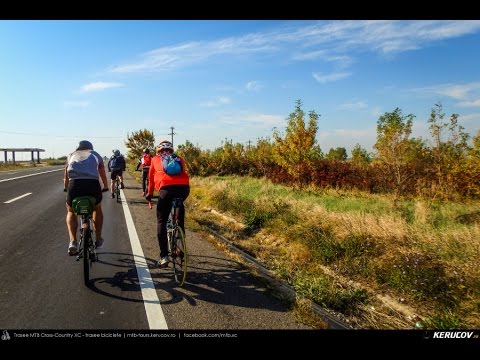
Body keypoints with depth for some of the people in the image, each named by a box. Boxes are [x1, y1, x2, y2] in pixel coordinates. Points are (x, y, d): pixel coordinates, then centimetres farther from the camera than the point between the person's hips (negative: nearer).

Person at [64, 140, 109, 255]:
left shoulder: (71, 155, 28)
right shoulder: (95, 155, 26)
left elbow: (66, 176, 37)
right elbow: (103, 175, 36)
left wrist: (66, 188, 54)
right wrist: (106, 187, 53)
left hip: (74, 184, 1)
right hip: (93, 184, 0)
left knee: (71, 212, 27)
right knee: (97, 209, 30)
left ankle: (73, 242, 9)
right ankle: (98, 239, 30)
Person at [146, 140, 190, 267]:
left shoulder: (155, 159, 27)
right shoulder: (179, 159, 30)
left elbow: (151, 178, 32)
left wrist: (150, 194, 44)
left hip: (167, 189, -2)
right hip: (184, 188, 3)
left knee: (161, 223, 10)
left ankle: (164, 256, 4)